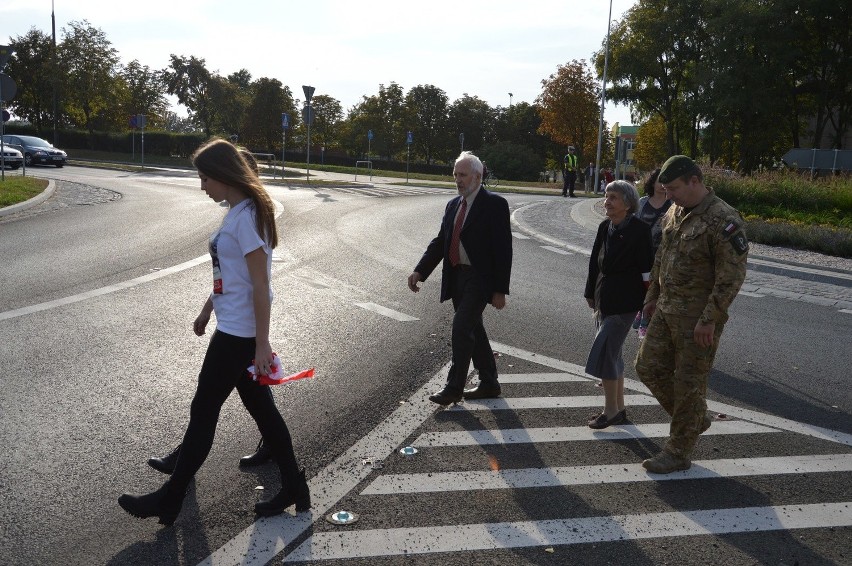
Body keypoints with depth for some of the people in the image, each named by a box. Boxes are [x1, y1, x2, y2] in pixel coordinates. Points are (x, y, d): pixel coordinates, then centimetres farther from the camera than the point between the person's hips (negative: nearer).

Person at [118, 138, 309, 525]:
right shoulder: (237, 212, 10)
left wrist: (262, 344, -19)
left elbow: (260, 286, -21)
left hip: (239, 334, -10)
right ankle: (293, 488, 25)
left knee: (203, 411, 4)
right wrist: (206, 310, 27)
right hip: (231, 328, 10)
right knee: (260, 407, 14)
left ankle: (169, 500, 20)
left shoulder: (247, 216, -19)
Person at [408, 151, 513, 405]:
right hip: (457, 277, 7)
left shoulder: (495, 204, -9)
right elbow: (440, 242, 12)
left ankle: (454, 387, -2)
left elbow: (503, 249, -12)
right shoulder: (453, 205, 12)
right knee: (473, 330, 14)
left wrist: (500, 290, -15)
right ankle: (489, 384, 27)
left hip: (480, 278, -7)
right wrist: (420, 271, -1)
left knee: (461, 327, -12)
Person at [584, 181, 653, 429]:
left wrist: (646, 305, -13)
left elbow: (646, 271, -13)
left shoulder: (640, 230, -14)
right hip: (604, 300, 8)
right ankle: (619, 408, 26)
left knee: (603, 352, -9)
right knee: (611, 353, 14)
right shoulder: (605, 227, 6)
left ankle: (611, 410, 5)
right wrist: (591, 293, 15)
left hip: (624, 302, -8)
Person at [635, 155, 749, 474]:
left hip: (698, 319, -8)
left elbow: (732, 275, -20)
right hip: (667, 310, 8)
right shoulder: (675, 213, 8)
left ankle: (679, 453, 17)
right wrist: (652, 297, 18)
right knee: (649, 367, 12)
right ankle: (695, 420, 31)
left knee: (688, 383, 2)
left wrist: (710, 319, -21)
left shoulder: (723, 220, -18)